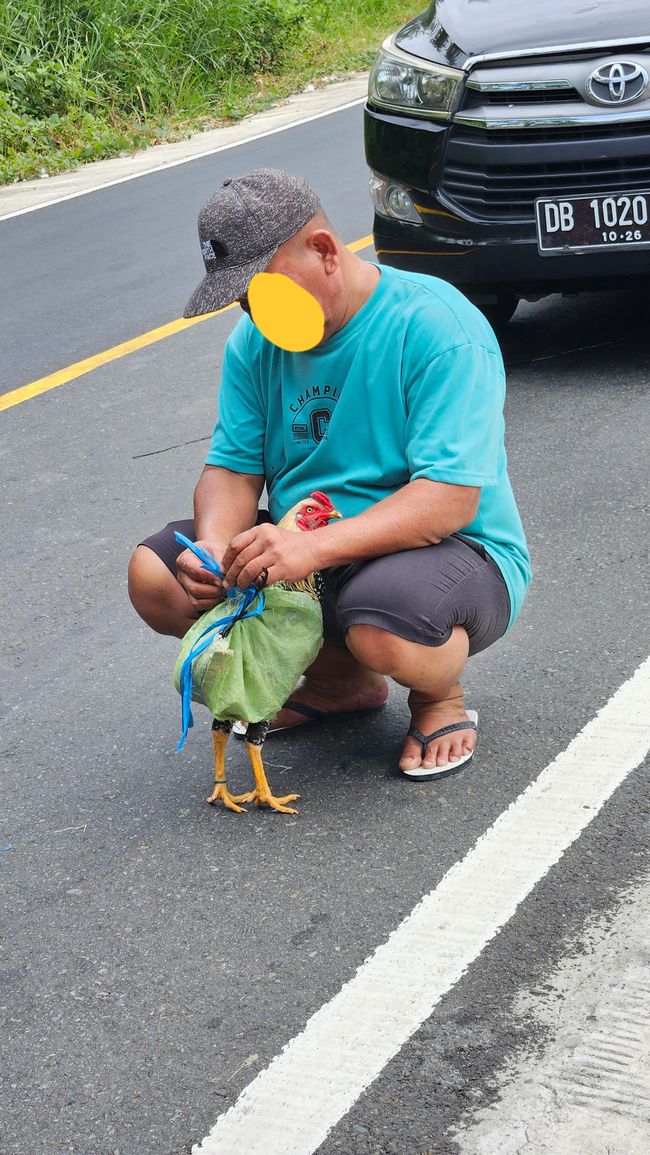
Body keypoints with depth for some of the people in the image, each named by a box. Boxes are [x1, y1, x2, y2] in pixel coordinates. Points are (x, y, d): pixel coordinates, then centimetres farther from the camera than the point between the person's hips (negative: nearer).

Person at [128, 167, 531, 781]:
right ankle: (342, 679, 7)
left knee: (381, 626, -41)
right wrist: (215, 546, -23)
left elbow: (450, 498, -28)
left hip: (454, 552, -7)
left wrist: (313, 547, -39)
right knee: (154, 576, -11)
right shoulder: (256, 340, 1)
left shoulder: (437, 327, -20)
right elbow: (233, 468, 2)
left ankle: (440, 695, 0)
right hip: (303, 549, 7)